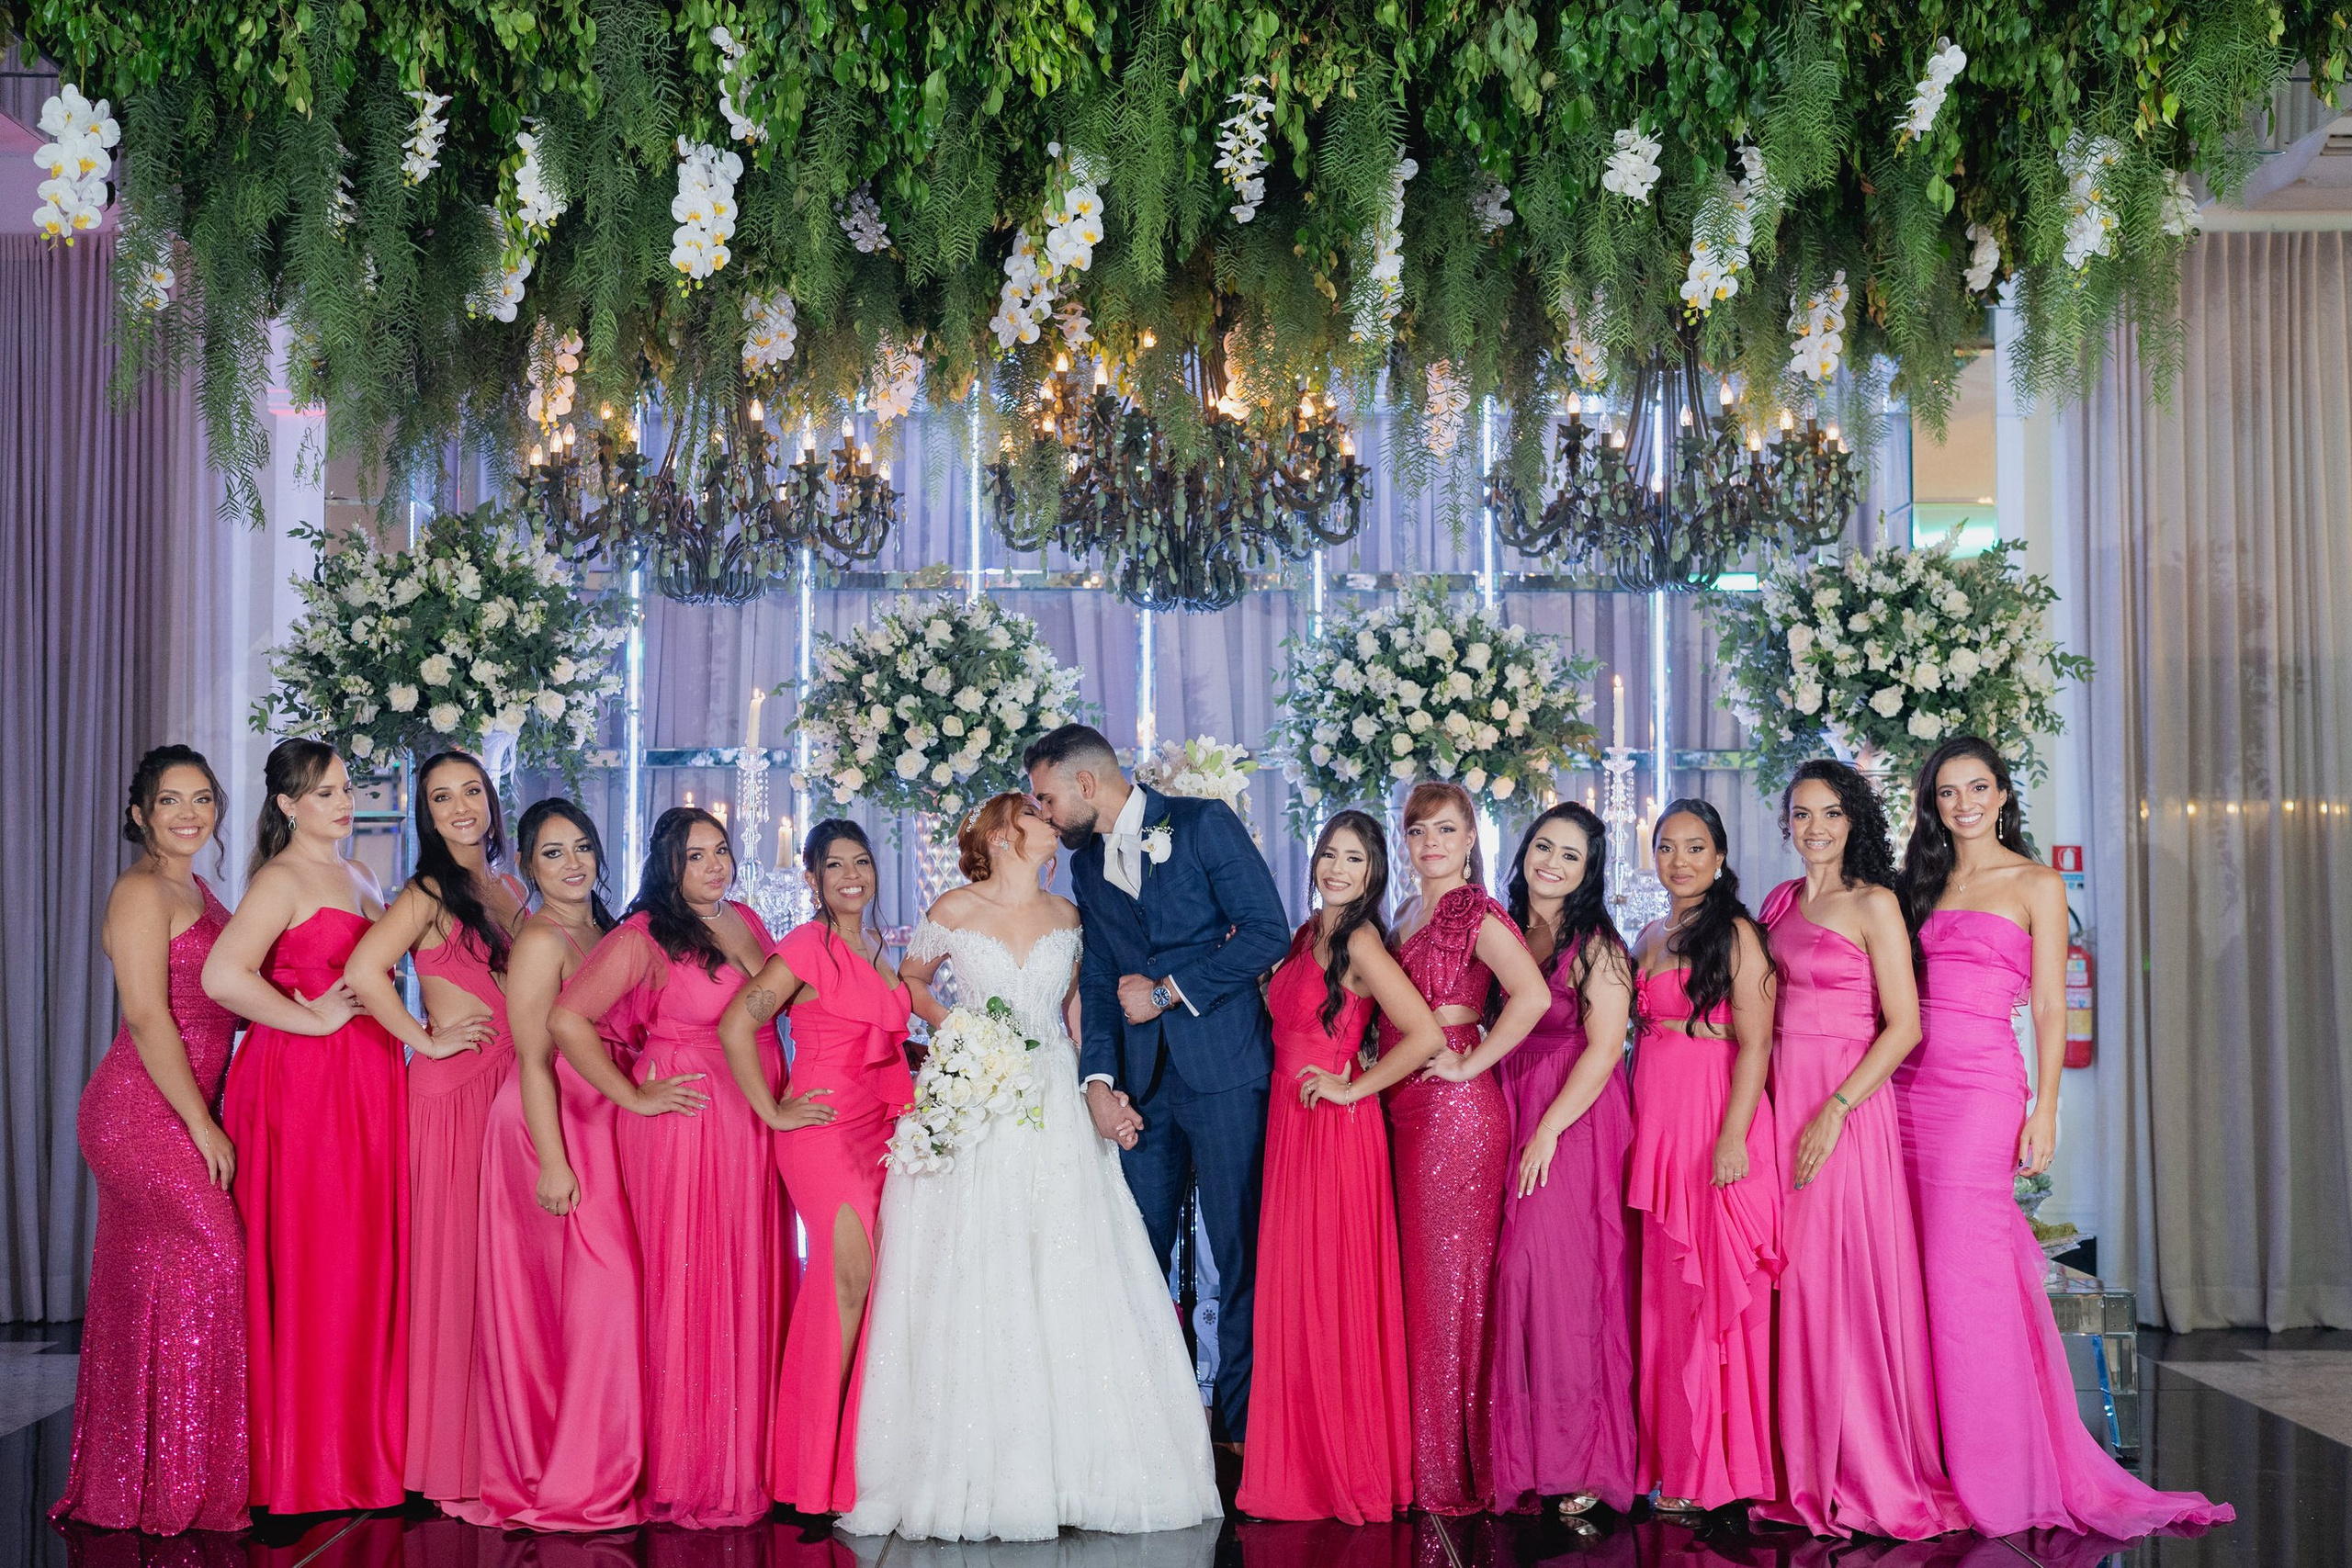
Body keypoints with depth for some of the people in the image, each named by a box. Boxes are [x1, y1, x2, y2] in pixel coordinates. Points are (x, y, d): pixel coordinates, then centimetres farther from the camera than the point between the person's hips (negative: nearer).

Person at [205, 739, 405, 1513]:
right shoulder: (281, 880, -8)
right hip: (302, 1080, -8)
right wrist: (315, 1021, -15)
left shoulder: (358, 877, 18)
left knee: (369, 1260, 9)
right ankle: (304, 1462, 6)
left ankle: (364, 1443, 17)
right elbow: (223, 976, -23)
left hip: (369, 1082, 8)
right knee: (308, 1265, -3)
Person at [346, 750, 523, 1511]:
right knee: (453, 1256, -4)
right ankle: (449, 1457, 4)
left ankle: (497, 1442, 15)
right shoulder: (429, 892, -7)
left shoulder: (508, 889, 15)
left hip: (510, 1081, 7)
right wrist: (426, 1039, -12)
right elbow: (363, 971, -22)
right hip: (454, 1085, -7)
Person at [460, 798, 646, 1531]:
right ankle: (577, 1479, 2)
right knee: (600, 1284, -8)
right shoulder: (541, 940, -10)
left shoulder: (604, 932, 14)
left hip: (603, 1126, 8)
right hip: (552, 1130, -8)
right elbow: (534, 1060, -15)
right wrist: (553, 1163, -19)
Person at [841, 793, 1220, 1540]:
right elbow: (911, 980, 16)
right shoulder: (956, 910, 3)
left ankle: (1071, 1469, 3)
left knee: (1067, 1290, -3)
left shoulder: (1066, 915, 11)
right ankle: (974, 1474, 0)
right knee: (969, 1290, -5)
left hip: (1053, 1115, 3)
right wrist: (949, 1025, -1)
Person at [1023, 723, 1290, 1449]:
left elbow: (1268, 931, -9)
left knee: (1239, 1257, -2)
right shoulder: (1087, 867, 17)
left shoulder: (1203, 823, -2)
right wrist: (1098, 1081, -1)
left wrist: (1167, 991, -8)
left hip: (1222, 1069, -5)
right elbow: (1098, 980, 14)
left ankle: (1241, 1429, 6)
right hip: (1142, 1083, 5)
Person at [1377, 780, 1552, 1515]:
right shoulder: (1411, 917, 16)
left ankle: (1459, 1469, 4)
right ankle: (1424, 1457, 18)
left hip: (1455, 1108, -8)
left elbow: (1533, 995, -25)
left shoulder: (1476, 914, -10)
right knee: (1417, 1276, 10)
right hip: (1407, 1109, 8)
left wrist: (1472, 1062, -18)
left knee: (1450, 1278, -4)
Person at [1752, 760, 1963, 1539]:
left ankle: (1869, 1476, 6)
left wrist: (1834, 1109, -17)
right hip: (1781, 1097, 6)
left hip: (1848, 1103, -6)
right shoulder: (1780, 903, 14)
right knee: (1794, 1279, 5)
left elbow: (1903, 1027, -10)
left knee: (1846, 1278, -4)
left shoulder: (1873, 905, -4)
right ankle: (1804, 1471, 13)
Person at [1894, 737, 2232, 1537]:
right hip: (1911, 1083, 5)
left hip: (1983, 1086, -5)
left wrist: (2044, 1109, -9)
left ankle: (1996, 1480, 1)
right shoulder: (1922, 884, 16)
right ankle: (1935, 1469, 10)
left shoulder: (2036, 885, 3)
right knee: (1921, 1273, 3)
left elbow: (2050, 1009, -1)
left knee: (1965, 1270, -8)